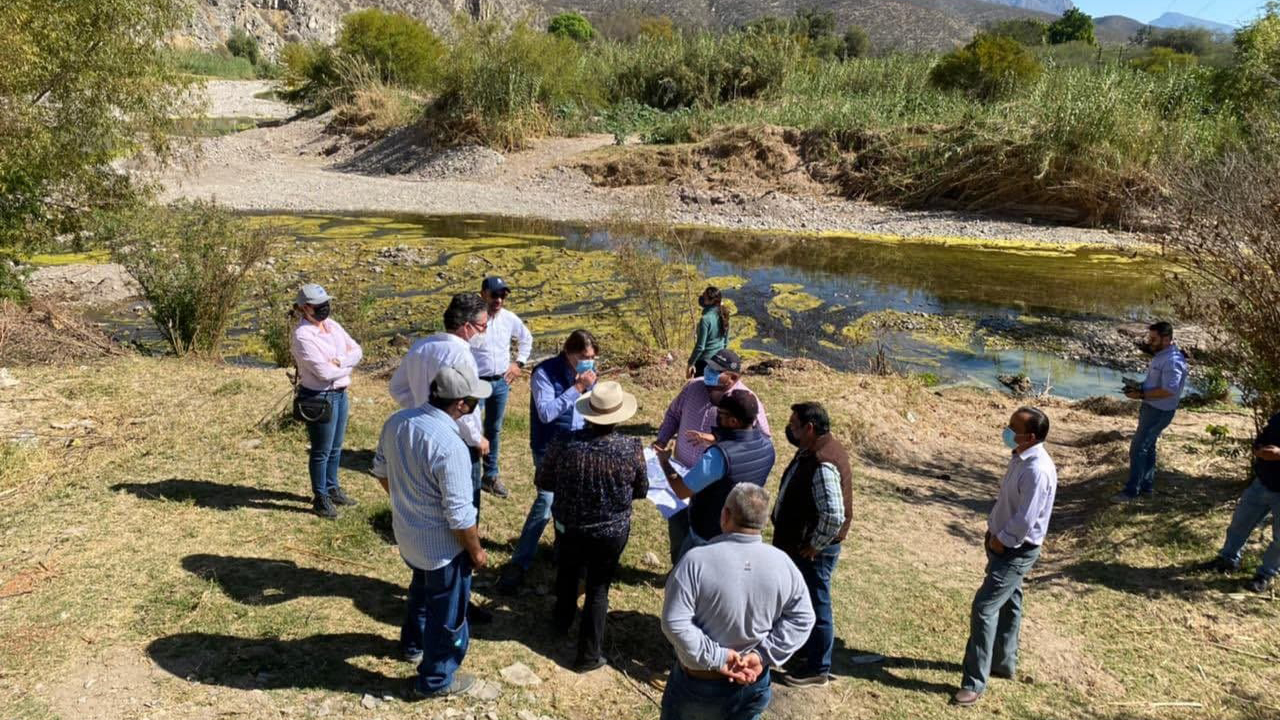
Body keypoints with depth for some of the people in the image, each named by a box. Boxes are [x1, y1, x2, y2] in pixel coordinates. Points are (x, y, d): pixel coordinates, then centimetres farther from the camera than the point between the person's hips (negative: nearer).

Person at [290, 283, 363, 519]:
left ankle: (332, 489, 37)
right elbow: (324, 371, -25)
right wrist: (348, 364, -9)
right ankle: (320, 498, 21)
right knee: (321, 451, 5)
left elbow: (357, 351, 2)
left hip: (340, 393, 8)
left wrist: (339, 361, -18)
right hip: (319, 397, -8)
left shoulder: (332, 325, 5)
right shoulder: (302, 336, -19)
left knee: (336, 447, 20)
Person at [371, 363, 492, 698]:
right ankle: (436, 680, 36)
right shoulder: (450, 447, -34)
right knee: (447, 614, 16)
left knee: (421, 589, 34)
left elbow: (381, 471, 6)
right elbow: (459, 516, -27)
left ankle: (413, 643, 58)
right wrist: (476, 551, -10)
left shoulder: (395, 422, -11)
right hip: (442, 547, -7)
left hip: (405, 534, 8)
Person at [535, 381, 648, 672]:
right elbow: (641, 491, -5)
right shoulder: (632, 449, -21)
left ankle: (561, 621, 53)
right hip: (612, 532, -1)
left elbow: (543, 482, -6)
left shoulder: (563, 444, -22)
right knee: (598, 588, 17)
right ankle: (589, 654, 25)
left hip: (568, 527, 2)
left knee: (567, 574, 29)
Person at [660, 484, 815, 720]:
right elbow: (802, 618, -5)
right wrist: (764, 656, -10)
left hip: (699, 682, -3)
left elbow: (675, 622, -26)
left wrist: (715, 656, -19)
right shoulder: (782, 563, -10)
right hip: (753, 681, 3)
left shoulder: (697, 561, -23)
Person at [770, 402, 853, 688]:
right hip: (799, 541, 10)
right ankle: (805, 648, 45)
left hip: (813, 549, -10)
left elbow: (833, 515, -34)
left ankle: (817, 669, 21)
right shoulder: (812, 450, 2)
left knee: (815, 606, 6)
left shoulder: (822, 464, -30)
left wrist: (814, 546, -22)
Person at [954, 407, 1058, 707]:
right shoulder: (1020, 457, 3)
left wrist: (1001, 541, -13)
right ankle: (1004, 662, 38)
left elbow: (1025, 521, -27)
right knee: (1008, 603, 21)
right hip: (1004, 543, 9)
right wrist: (994, 533, 8)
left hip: (1017, 549, -9)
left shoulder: (1037, 470, -28)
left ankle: (974, 682, 0)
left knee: (984, 608, -9)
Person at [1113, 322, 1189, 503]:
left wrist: (1141, 395, -24)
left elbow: (1169, 390, -29)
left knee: (1138, 449, -8)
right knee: (1147, 447, 18)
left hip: (1159, 411, -11)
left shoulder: (1172, 361, -23)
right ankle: (1147, 486, 29)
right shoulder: (1160, 355, 10)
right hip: (1150, 407, 11)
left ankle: (1131, 491, -3)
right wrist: (1139, 387, 5)